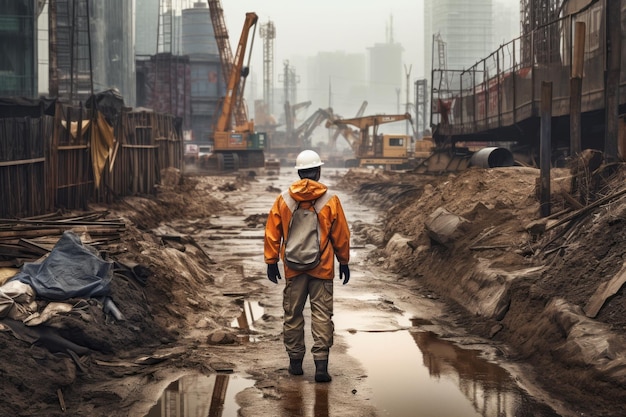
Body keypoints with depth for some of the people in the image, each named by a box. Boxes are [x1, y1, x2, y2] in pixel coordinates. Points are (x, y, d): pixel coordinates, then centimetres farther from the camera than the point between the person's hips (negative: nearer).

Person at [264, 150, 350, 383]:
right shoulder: (330, 201, -5)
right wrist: (344, 262, 14)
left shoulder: (282, 201, -1)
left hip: (293, 268, 2)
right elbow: (341, 235, 2)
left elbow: (272, 233, 3)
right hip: (322, 268, -1)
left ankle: (295, 361, 19)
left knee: (293, 314, 12)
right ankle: (321, 364, -5)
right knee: (322, 315, 1)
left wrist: (271, 262, 11)